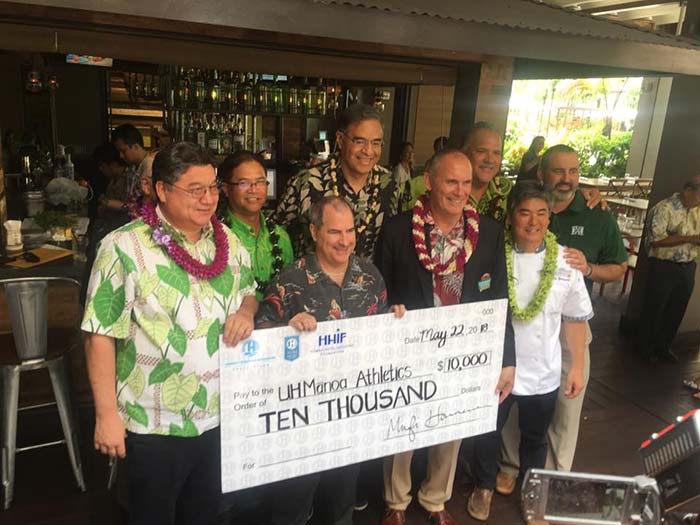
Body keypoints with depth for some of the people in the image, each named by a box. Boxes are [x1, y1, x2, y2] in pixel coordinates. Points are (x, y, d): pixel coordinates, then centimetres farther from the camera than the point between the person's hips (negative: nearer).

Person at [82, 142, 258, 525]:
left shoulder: (229, 242, 2)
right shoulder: (125, 247, -16)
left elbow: (249, 293, 16)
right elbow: (100, 335, -15)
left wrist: (246, 311, -8)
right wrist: (107, 414, -15)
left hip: (221, 417, 5)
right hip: (154, 425, -5)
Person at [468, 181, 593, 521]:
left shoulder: (564, 261, -7)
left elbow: (574, 318, 0)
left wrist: (577, 367, 0)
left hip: (543, 372, 2)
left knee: (534, 438, 22)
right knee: (486, 433, 17)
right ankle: (484, 487, 44)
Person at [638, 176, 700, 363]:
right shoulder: (664, 208, -15)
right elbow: (656, 240, -23)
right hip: (664, 267, -6)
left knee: (676, 311, 16)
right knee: (654, 309, 8)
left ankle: (663, 346, 33)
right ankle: (646, 347, 25)